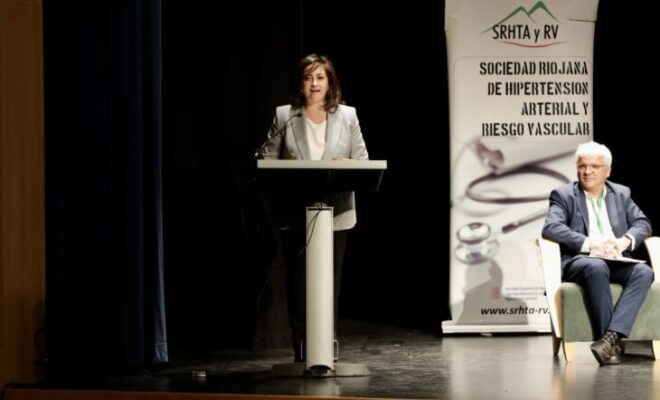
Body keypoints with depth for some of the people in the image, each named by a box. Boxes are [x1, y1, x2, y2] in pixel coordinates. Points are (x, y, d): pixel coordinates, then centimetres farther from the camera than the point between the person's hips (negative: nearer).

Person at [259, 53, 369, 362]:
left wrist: (348, 166, -14)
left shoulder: (347, 116, 8)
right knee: (297, 280, -1)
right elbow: (267, 158, 6)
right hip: (296, 213, -1)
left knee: (330, 280, 3)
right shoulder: (284, 116, 5)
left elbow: (362, 160, 8)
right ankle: (301, 347, 5)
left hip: (335, 212, 1)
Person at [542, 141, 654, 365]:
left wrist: (625, 240, -12)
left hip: (616, 262, 4)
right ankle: (612, 344, -34)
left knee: (644, 272, -28)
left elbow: (643, 224, 11)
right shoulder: (563, 195, 6)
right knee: (596, 267, -38)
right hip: (578, 261, -4)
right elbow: (550, 228, -10)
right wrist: (590, 244, -22)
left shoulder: (621, 194, 20)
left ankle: (610, 337, -40)